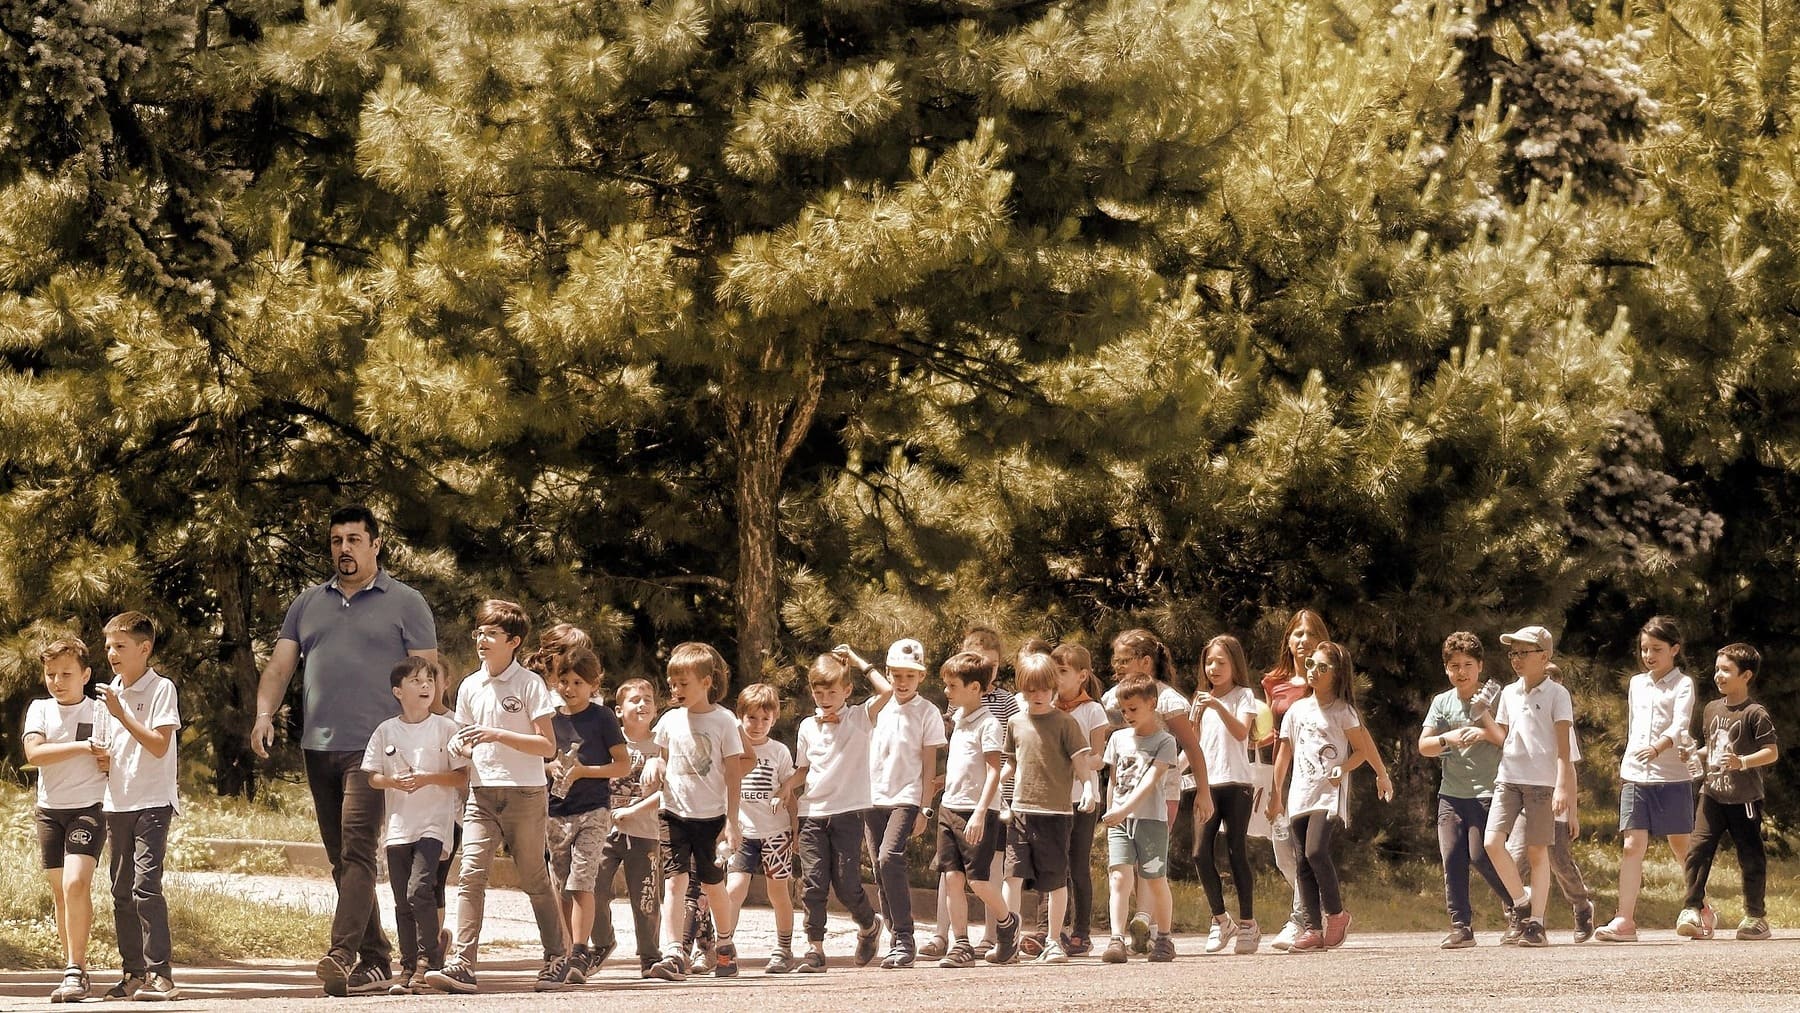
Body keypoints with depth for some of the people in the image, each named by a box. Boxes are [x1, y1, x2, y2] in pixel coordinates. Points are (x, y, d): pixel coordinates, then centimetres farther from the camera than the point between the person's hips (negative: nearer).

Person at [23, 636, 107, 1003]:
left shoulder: (100, 712, 0)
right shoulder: (40, 709, 5)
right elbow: (34, 753, -12)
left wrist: (109, 760, -16)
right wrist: (83, 746, -17)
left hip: (88, 808, -4)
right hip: (50, 810, 4)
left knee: (75, 884, -20)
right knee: (60, 892, 7)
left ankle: (76, 970, -20)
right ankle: (75, 971, 16)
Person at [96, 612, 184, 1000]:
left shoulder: (161, 689, -7)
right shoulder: (112, 691, 14)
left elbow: (159, 745, -16)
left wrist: (121, 714, -18)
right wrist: (102, 758, 2)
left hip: (152, 803, -7)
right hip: (117, 804, 7)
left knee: (145, 886, -16)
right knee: (121, 891, 8)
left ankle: (160, 974, -17)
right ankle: (133, 974, 14)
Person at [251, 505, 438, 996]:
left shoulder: (406, 604, 4)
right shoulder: (308, 604, 16)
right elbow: (280, 665, 12)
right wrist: (265, 713, -7)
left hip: (374, 748, -6)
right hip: (318, 748, 6)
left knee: (357, 851, -18)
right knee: (340, 859, 6)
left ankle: (343, 952, -26)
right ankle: (375, 960, 11)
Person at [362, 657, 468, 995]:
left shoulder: (445, 728, 0)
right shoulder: (386, 731, 7)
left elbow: (462, 777, -1)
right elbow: (371, 776, 9)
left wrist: (428, 779, -15)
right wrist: (394, 782, -11)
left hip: (433, 824, -3)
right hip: (398, 825, 3)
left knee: (419, 889, -19)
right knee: (402, 903, 6)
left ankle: (428, 957, -7)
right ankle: (408, 968, 12)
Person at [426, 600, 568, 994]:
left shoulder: (529, 684, -5)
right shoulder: (470, 686, 11)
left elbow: (547, 746, -9)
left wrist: (498, 735, -18)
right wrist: (459, 745, -1)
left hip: (525, 794, -4)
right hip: (482, 794, 4)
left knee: (535, 879, 6)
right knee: (471, 873, -12)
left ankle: (557, 960, 21)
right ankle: (462, 965, -20)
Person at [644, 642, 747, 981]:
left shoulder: (723, 721, -5)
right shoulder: (670, 721, 6)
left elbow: (733, 773, -4)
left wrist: (732, 822, -8)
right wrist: (656, 768, -7)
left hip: (711, 816, -2)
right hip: (675, 813, 2)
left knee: (712, 884, 8)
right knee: (674, 880, -11)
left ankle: (726, 945, 32)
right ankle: (673, 954, -19)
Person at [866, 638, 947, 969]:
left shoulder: (927, 713, 0)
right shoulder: (877, 709, 11)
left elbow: (929, 765, 0)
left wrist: (924, 809, -5)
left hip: (906, 798, -5)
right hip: (873, 799, 5)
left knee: (889, 857, -23)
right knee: (881, 871, 4)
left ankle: (905, 939, -19)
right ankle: (897, 941, 12)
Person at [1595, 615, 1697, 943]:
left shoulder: (1682, 684, -2)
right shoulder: (1637, 683, 15)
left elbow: (1680, 725, -18)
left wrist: (1657, 748, -36)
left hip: (1672, 777, -4)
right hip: (1636, 777, 4)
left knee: (1682, 848, 6)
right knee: (1632, 846, -6)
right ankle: (1624, 921, -11)